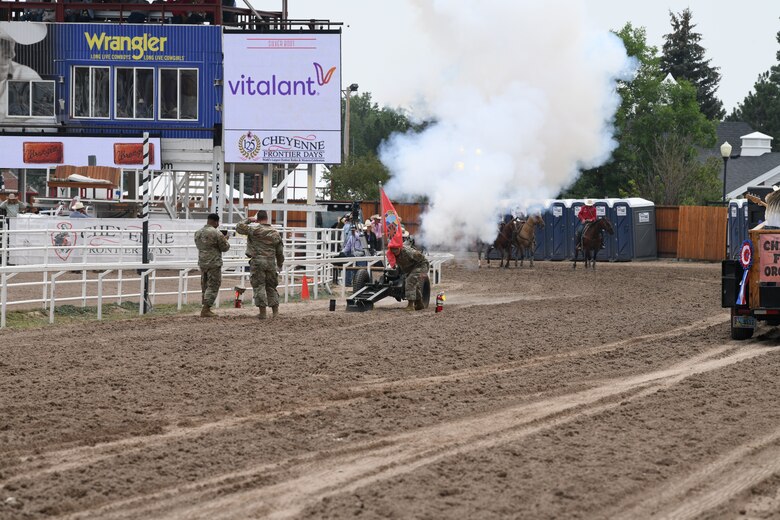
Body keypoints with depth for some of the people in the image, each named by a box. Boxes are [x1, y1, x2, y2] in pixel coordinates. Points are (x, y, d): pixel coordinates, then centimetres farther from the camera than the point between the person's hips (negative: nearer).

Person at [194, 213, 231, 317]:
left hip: (202, 263, 7)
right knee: (213, 286, -2)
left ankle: (206, 309, 17)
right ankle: (205, 310, -8)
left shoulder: (198, 232, 8)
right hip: (214, 263, -7)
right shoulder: (216, 233, -14)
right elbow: (224, 248, -9)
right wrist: (225, 240, 13)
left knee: (205, 286, 15)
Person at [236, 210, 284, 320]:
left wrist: (248, 220, 13)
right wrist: (280, 265, 25)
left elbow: (239, 227, -1)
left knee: (259, 286, 0)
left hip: (257, 262, -4)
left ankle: (262, 312, -3)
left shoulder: (254, 230, -7)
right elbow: (280, 252, 13)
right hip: (271, 262, 4)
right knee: (271, 287, 14)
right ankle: (275, 312, 14)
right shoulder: (275, 233, 7)